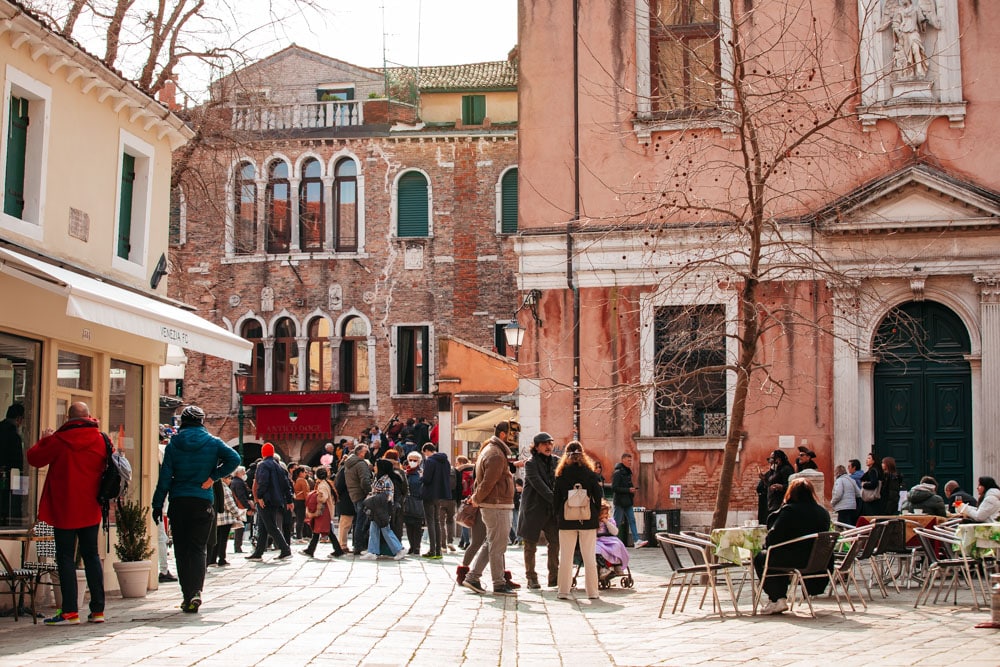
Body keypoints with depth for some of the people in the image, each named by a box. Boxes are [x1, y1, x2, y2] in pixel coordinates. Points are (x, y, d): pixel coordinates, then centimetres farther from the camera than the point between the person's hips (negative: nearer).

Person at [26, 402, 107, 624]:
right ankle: (97, 609, 10)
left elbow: (34, 458, -2)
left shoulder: (59, 440, -12)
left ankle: (70, 611, -3)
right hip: (90, 510, 4)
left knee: (65, 557, 1)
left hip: (64, 510, -4)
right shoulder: (100, 440, -1)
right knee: (91, 556, 12)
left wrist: (44, 440, 15)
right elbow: (107, 468, 15)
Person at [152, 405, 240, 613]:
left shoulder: (173, 444, 2)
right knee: (199, 547, 3)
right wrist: (213, 477, -3)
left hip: (178, 502, 0)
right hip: (203, 502, 0)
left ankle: (187, 594, 4)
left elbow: (165, 477, 0)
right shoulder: (212, 442, 2)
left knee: (181, 549, 7)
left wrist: (157, 505, 3)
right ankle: (196, 591, -15)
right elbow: (234, 459, -11)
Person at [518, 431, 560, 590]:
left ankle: (554, 577, 12)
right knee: (531, 546, 3)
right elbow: (539, 485, -19)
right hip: (533, 509, -5)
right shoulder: (531, 463, -8)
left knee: (555, 542, 3)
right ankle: (531, 578, 11)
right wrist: (555, 501, -25)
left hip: (551, 511, 5)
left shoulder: (555, 461, 9)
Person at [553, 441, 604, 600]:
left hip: (566, 520, 0)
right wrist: (597, 514, 9)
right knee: (589, 556, 5)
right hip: (588, 520, 0)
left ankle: (564, 591, 5)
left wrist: (558, 516, 12)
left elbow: (555, 498, 0)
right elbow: (599, 495, -2)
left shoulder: (561, 475, -1)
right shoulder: (590, 473, -1)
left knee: (565, 557, 6)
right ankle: (592, 592, 6)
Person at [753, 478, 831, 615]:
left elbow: (773, 538, -11)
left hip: (795, 560, -7)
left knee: (760, 558, 15)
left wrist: (765, 543, 14)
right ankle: (780, 598, 32)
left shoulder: (789, 510, -11)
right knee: (779, 557, 32)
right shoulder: (823, 512, 7)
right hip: (818, 561, 7)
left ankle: (777, 599, 10)